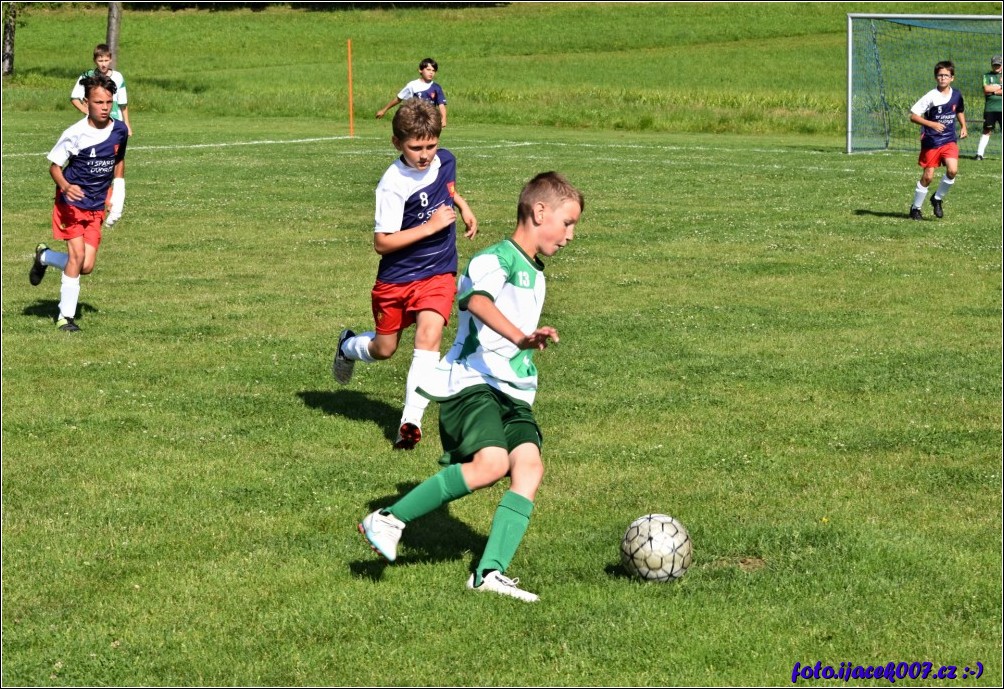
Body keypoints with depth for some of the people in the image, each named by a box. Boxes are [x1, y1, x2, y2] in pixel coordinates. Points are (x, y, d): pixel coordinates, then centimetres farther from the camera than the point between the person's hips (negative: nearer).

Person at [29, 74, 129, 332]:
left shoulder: (120, 130, -1)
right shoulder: (75, 134, -16)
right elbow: (54, 166, -8)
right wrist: (65, 186, -28)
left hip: (96, 207, 5)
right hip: (71, 203, -5)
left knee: (87, 267, -2)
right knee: (77, 254, -17)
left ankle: (44, 256, 29)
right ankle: (65, 316, -2)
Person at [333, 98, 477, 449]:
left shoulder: (445, 160, -3)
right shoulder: (393, 184, -22)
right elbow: (382, 242, -23)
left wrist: (464, 207, 12)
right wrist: (430, 226, -26)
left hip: (437, 274, 3)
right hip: (396, 277, -3)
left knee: (429, 335, -20)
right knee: (384, 348, 13)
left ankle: (412, 419, -20)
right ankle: (348, 347, 50)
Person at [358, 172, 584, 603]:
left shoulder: (535, 274, 22)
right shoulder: (496, 260, -9)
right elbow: (478, 300, -31)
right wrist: (520, 337, -47)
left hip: (513, 392, 9)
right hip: (470, 383, -9)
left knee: (529, 465, -16)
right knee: (492, 462, -29)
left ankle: (489, 572, -20)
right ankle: (389, 520, -14)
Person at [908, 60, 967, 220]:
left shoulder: (956, 95, 2)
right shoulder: (931, 96, -13)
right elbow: (913, 116, -15)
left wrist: (963, 126, 10)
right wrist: (932, 124, -25)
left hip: (949, 140, 3)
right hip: (931, 141, -3)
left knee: (952, 170, -16)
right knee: (928, 176, 0)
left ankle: (938, 198, 8)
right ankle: (915, 208, 19)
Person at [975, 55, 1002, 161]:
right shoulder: (987, 76, 9)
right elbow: (986, 89, -8)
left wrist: (993, 91, -9)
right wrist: (1000, 87, -4)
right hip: (990, 107, 0)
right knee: (987, 131, 1)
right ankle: (979, 153, 1)